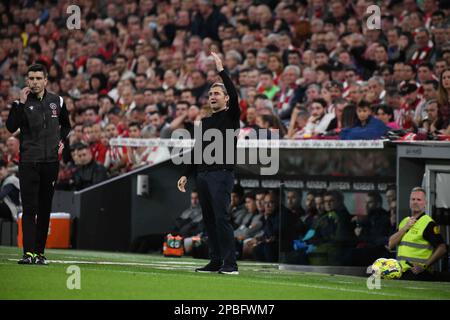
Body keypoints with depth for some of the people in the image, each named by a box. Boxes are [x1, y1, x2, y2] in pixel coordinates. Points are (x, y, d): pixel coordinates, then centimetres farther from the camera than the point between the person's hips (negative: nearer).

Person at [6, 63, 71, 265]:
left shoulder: (57, 102, 8)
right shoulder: (21, 103, -2)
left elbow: (65, 125, 26)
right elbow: (11, 127, -17)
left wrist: (62, 141, 11)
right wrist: (21, 103, -21)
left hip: (50, 162, 3)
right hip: (28, 163, -3)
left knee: (45, 209, 7)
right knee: (29, 208, -9)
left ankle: (39, 252, 13)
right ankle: (29, 253, -13)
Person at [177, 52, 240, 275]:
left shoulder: (231, 116, 2)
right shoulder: (205, 121, 21)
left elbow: (234, 94, -17)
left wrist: (221, 70, -18)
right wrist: (186, 174, 17)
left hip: (222, 174, -7)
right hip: (202, 175, 7)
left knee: (221, 218, -14)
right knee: (209, 220, 7)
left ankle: (230, 264, -14)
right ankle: (215, 262, 11)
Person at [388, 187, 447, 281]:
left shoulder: (428, 223, -6)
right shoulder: (404, 222, 18)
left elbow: (442, 248, -13)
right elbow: (391, 245, 9)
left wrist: (425, 266, -18)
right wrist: (405, 228, -3)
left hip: (418, 274, -7)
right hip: (401, 273, 7)